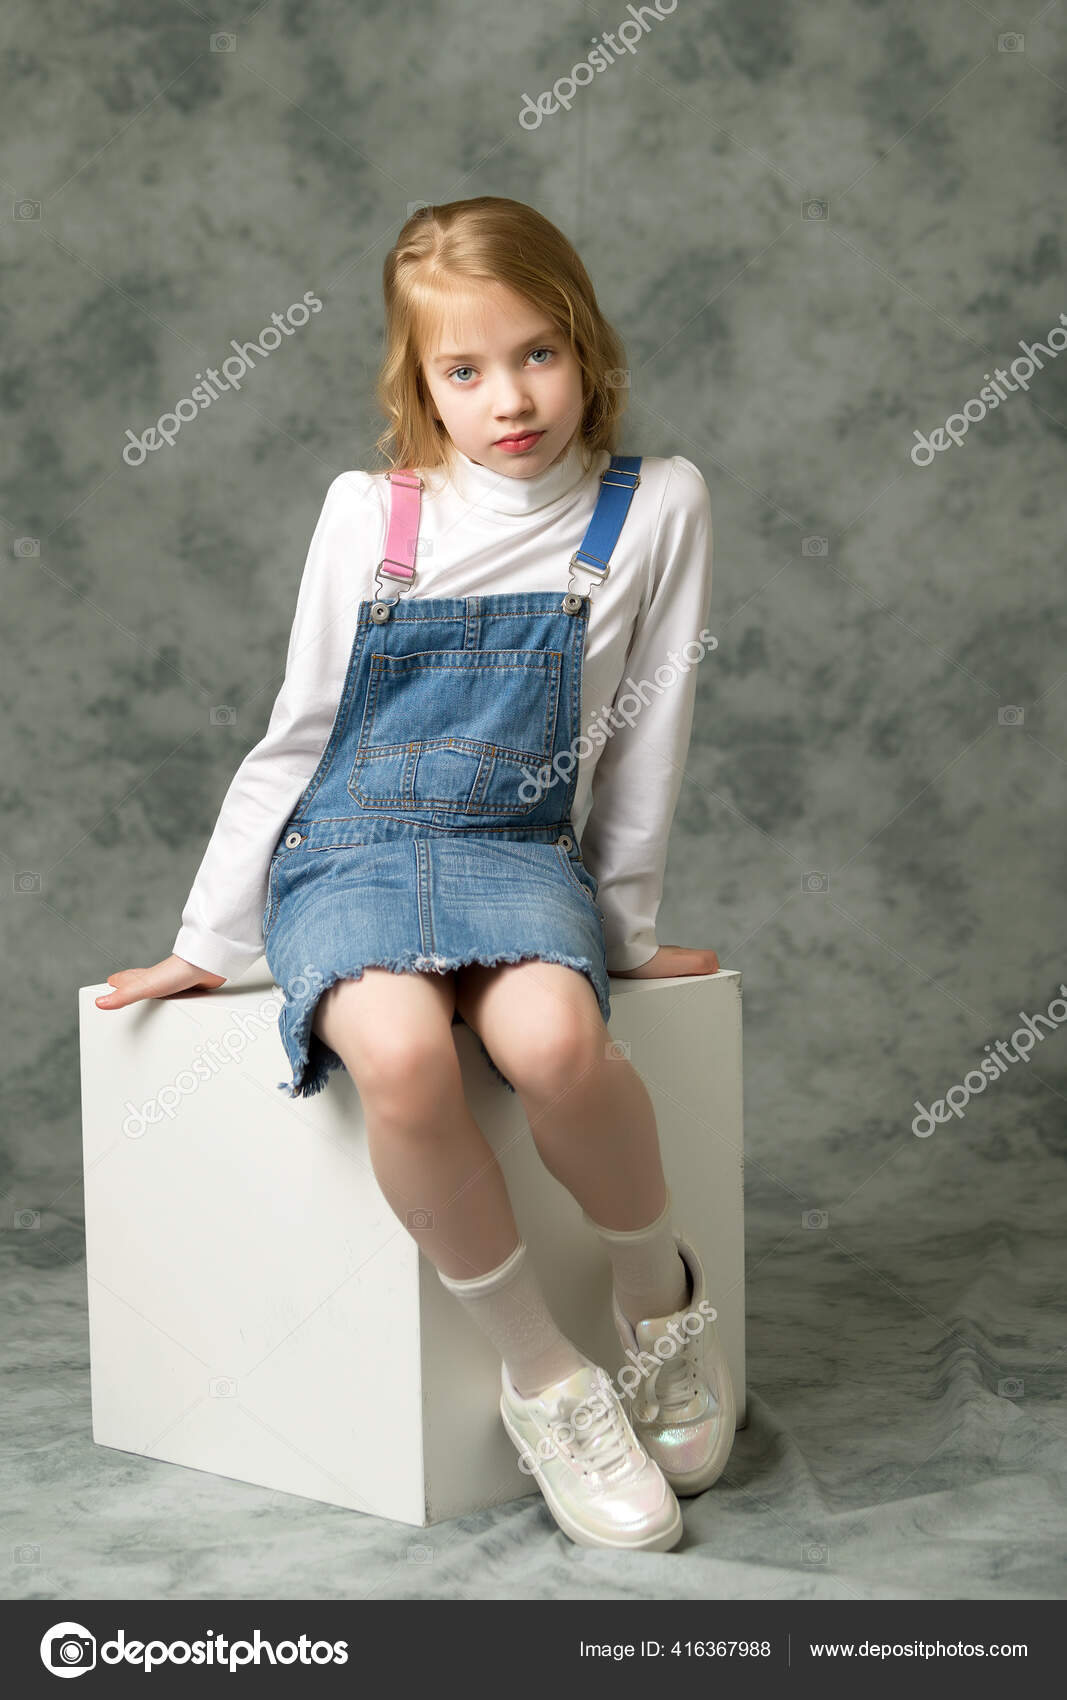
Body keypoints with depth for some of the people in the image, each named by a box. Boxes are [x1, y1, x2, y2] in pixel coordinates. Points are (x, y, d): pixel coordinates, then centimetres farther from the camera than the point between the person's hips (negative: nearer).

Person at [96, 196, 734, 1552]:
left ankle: (661, 1296, -4)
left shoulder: (652, 508, 2)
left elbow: (646, 741, 6)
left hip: (519, 852, 0)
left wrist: (626, 927, 10)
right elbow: (298, 735, 10)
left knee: (552, 1036, -35)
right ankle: (543, 1378, -13)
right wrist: (206, 943, 12)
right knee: (400, 1051, -33)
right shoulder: (366, 514, 5)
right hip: (345, 855, 1)